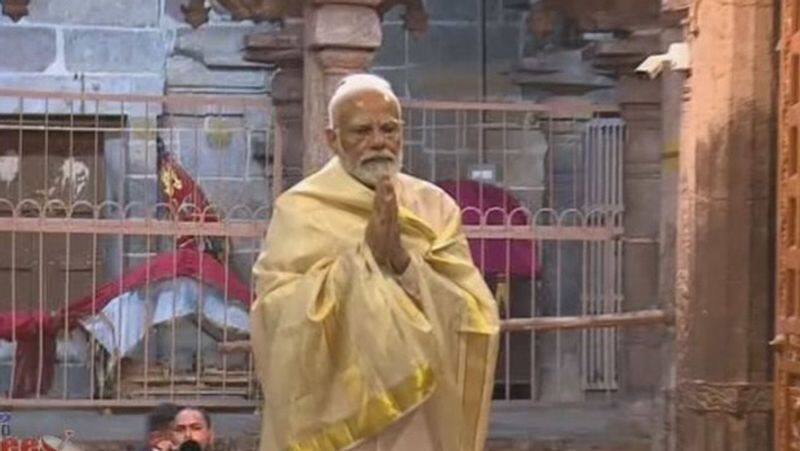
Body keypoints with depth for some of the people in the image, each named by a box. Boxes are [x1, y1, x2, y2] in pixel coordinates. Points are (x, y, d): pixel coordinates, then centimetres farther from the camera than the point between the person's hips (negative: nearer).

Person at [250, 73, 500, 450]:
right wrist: (364, 254, -18)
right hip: (330, 418, -3)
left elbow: (474, 318, -3)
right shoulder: (301, 210, -2)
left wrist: (403, 261, -17)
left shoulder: (434, 207, 6)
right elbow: (282, 316, -15)